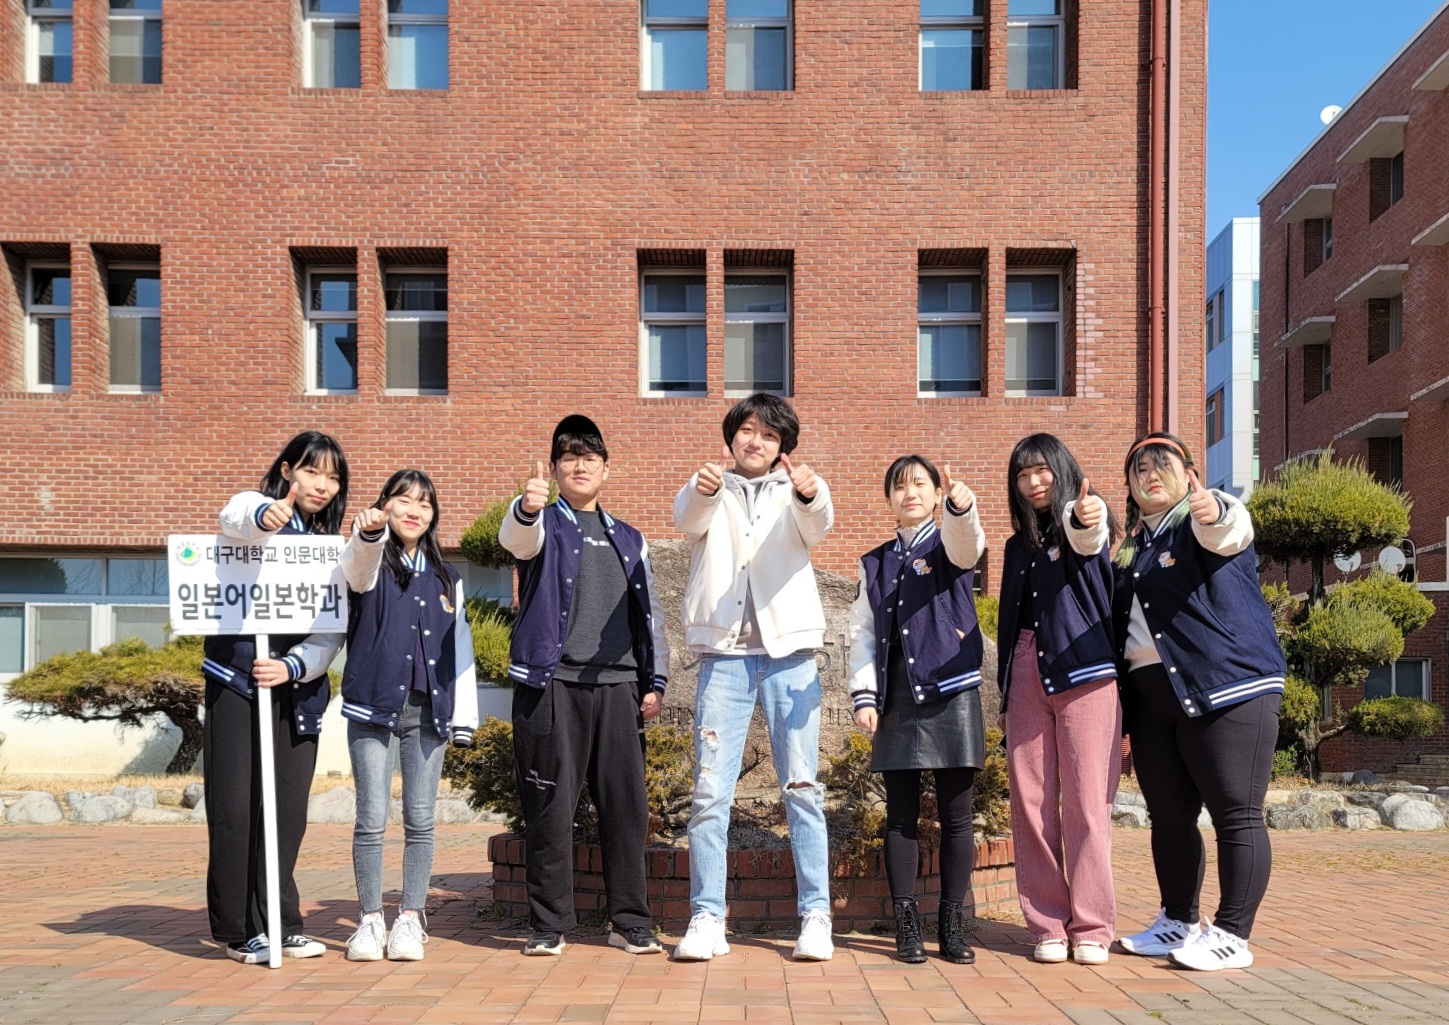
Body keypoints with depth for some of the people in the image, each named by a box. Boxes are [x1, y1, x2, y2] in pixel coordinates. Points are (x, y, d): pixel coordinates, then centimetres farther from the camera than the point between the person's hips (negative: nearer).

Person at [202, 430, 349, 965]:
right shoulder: (256, 509, 0)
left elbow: (332, 630, 2)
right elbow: (234, 516, -27)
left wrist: (294, 666, -17)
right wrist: (263, 516, -51)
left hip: (297, 690, 4)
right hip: (236, 684, -4)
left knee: (288, 811, 5)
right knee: (236, 809, -4)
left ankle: (279, 922, 17)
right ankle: (240, 929, 6)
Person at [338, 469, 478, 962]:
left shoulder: (445, 578, 15)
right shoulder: (371, 565, 4)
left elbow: (460, 648, 15)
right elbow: (357, 566, -23)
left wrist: (464, 716, 9)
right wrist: (369, 533, -46)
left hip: (428, 709, 3)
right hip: (373, 704, -3)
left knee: (420, 820, 4)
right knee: (371, 819, -1)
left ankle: (411, 919, 14)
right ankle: (370, 920, 10)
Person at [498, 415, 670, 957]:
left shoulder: (628, 539, 20)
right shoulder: (544, 525, 7)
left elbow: (648, 612, 20)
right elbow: (517, 537, -18)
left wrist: (655, 679, 10)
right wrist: (527, 507, -41)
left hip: (617, 686, 3)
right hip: (552, 683, -3)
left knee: (626, 806, 3)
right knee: (550, 808, -1)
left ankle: (630, 922, 13)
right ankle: (549, 924, 10)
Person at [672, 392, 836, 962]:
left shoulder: (793, 494, 12)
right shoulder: (709, 493, 12)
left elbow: (817, 528, -10)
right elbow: (687, 520, -11)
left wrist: (810, 494, -35)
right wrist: (703, 488, -35)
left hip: (788, 653, 0)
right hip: (723, 654, 0)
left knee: (802, 788, 0)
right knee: (710, 792, -2)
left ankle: (815, 917, 7)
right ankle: (707, 919, 6)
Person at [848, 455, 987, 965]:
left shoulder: (949, 546, 5)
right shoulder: (876, 563, 15)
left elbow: (968, 543, -21)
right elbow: (863, 632, 13)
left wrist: (961, 506, -43)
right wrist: (864, 695, 1)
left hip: (952, 693, -3)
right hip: (896, 700, 3)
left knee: (957, 816, 1)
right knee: (901, 816, 4)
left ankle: (952, 924, 10)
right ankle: (907, 924, 11)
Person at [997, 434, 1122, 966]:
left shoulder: (1089, 519, 3)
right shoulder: (1019, 544, 20)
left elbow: (1087, 541, -23)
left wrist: (1084, 519, -48)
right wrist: (1006, 693, 20)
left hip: (1085, 672, -5)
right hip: (1028, 674, 5)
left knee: (1086, 802, -6)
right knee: (1031, 803, 1)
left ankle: (1091, 927, 2)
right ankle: (1047, 925, 8)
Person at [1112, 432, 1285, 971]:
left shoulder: (1209, 519, 2)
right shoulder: (1131, 548, 20)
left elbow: (1232, 531, -24)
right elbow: (1119, 622, 25)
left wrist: (1216, 514, -48)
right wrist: (1119, 703, 20)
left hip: (1227, 685, -7)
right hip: (1149, 693, 7)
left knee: (1236, 812, -6)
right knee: (1169, 814, 10)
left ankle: (1232, 934, -1)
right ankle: (1178, 924, 21)